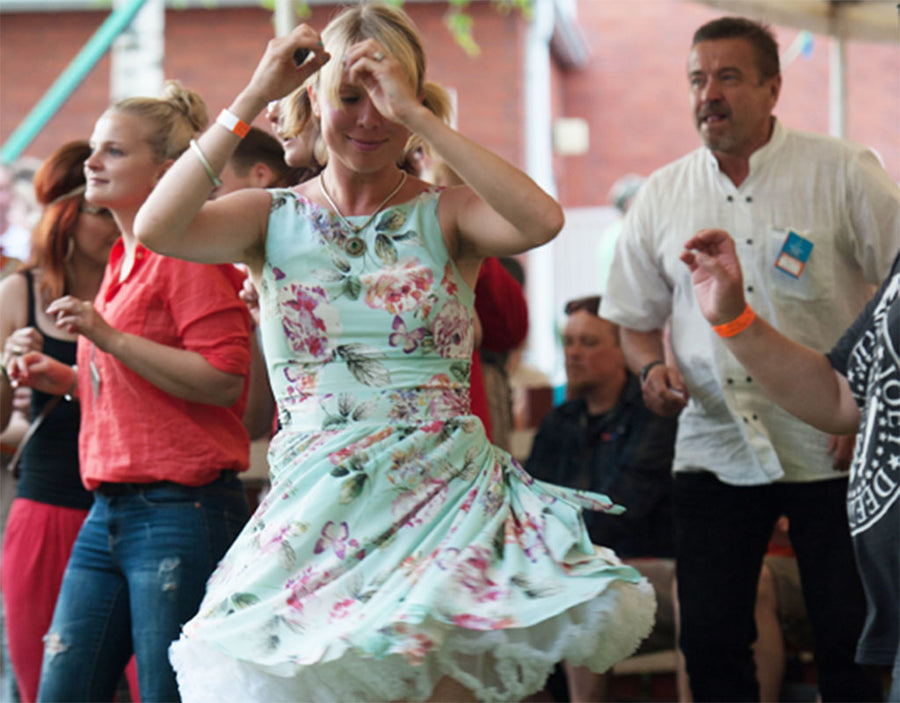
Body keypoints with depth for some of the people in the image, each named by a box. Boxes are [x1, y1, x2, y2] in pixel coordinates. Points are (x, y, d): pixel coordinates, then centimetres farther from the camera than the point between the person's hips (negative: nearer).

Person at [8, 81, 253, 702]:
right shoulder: (123, 262, 20)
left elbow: (222, 378, -19)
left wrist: (108, 337, -19)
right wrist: (68, 380, 15)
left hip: (181, 512, -9)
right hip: (108, 514, 9)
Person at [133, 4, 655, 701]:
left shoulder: (444, 215, 5)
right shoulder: (276, 218, 10)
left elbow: (542, 220, -17)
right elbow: (156, 229, -8)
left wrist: (414, 113, -15)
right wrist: (253, 99, -8)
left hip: (445, 487, -1)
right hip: (317, 506, 1)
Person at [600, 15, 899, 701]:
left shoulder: (843, 173, -3)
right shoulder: (662, 195, 7)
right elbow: (636, 317, 18)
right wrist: (651, 367, -4)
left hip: (833, 451, -3)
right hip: (714, 452, 3)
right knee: (711, 644, 1)